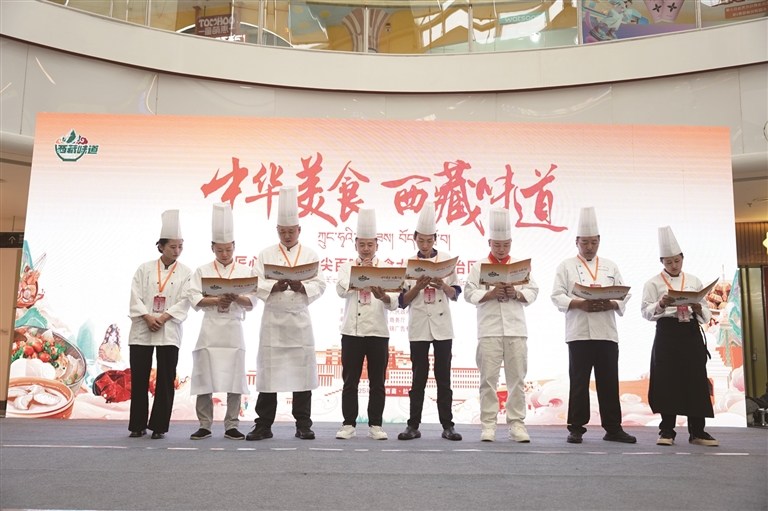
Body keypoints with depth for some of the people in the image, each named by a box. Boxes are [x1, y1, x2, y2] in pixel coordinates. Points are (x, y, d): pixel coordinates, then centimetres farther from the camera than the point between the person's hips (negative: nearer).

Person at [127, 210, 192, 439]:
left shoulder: (185, 273, 5)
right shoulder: (145, 269, 7)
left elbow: (184, 302, -4)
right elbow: (135, 297, -1)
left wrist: (162, 318, -15)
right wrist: (148, 318, -14)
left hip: (169, 331, -1)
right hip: (142, 329, 1)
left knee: (165, 380, 1)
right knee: (139, 378, 4)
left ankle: (159, 425, 10)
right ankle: (138, 425, 16)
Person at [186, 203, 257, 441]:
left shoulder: (245, 271, 8)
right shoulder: (202, 271, 7)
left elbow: (251, 301, 0)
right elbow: (194, 299, -4)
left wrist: (236, 298, -20)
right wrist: (218, 300, -18)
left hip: (233, 330, 0)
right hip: (210, 330, 0)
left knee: (234, 380, 2)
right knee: (205, 379, 1)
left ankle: (231, 426, 11)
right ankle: (204, 425, 12)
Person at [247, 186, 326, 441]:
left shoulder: (310, 255, 7)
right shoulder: (266, 255, 7)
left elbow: (319, 285, -1)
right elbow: (256, 285, -1)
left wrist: (300, 286, -20)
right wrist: (276, 286, -19)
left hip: (300, 320, 0)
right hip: (273, 320, 0)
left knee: (301, 372, 3)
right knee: (268, 372, 1)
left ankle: (303, 425, 14)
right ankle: (263, 425, 11)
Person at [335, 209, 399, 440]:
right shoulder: (346, 267, 9)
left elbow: (394, 302, -4)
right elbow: (342, 290, -10)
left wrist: (383, 296, -26)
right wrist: (361, 270, -9)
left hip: (378, 332, 0)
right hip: (352, 331, 0)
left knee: (377, 381, 5)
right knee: (350, 380, 4)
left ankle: (375, 425, 14)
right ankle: (348, 424, 12)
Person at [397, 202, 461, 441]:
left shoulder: (446, 259, 3)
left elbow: (455, 294, 4)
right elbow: (403, 300, 0)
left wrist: (442, 285, -14)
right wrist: (418, 286, -16)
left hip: (442, 326, 0)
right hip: (418, 327, 0)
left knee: (443, 377, 5)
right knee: (419, 377, 4)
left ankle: (447, 425, 12)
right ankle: (413, 425, 11)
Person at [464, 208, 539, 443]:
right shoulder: (479, 266, 7)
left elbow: (533, 292, 7)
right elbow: (469, 293, -1)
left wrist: (516, 294, -11)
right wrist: (490, 294, -15)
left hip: (516, 330, 2)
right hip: (489, 330, -2)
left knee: (517, 378, 3)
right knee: (488, 378, -1)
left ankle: (516, 423, 11)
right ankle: (489, 425, 5)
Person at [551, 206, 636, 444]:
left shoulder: (610, 266, 15)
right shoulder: (566, 266, 6)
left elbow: (624, 296, 10)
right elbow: (557, 296, -2)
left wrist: (609, 304, -11)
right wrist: (580, 303, -18)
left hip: (607, 333, 3)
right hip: (579, 333, -3)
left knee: (609, 382, 6)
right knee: (579, 383, 1)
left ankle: (613, 428, 14)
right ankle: (576, 428, 9)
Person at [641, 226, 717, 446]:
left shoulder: (694, 281, 11)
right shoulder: (654, 283, 2)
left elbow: (706, 313, 12)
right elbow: (646, 312, -4)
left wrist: (699, 310, -11)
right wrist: (661, 305, -23)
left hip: (691, 334, 3)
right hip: (667, 335, -3)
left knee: (696, 381, 1)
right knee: (667, 382, -2)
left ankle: (697, 431, 10)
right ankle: (667, 430, 7)